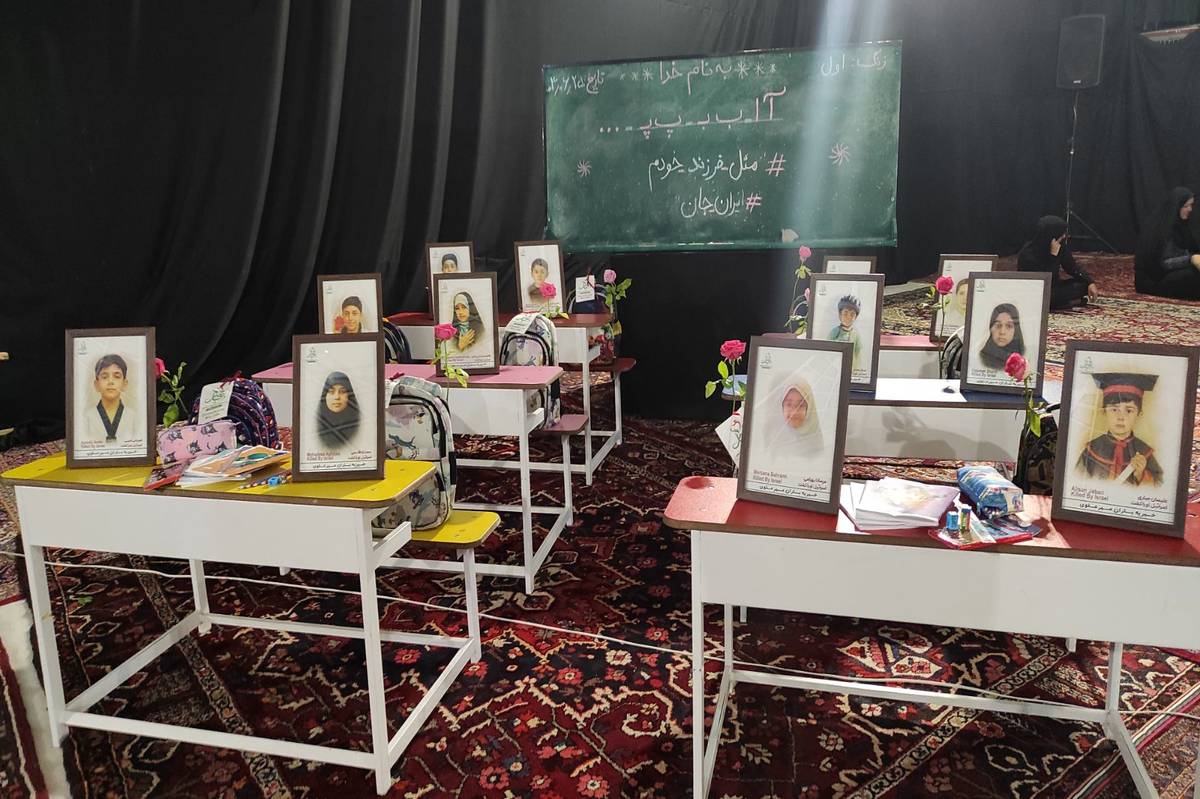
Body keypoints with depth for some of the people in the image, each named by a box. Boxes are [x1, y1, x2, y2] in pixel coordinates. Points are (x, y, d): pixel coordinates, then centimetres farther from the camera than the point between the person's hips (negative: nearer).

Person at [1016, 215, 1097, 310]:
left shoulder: (1060, 246, -7)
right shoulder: (1028, 254, -28)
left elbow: (1072, 267, 5)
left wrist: (1090, 282, -9)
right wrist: (1053, 255, -34)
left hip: (1052, 287, 7)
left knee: (1085, 285, -7)